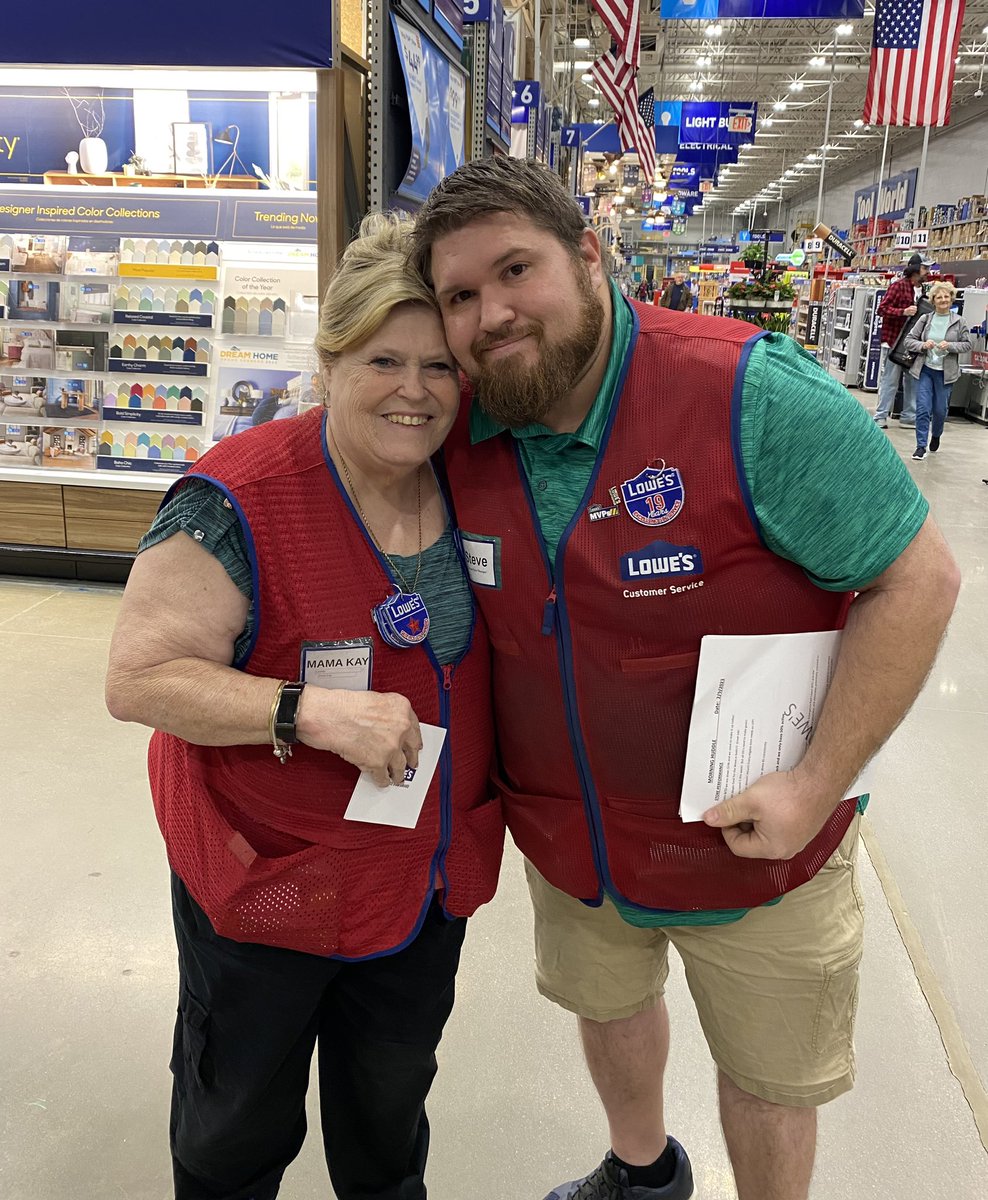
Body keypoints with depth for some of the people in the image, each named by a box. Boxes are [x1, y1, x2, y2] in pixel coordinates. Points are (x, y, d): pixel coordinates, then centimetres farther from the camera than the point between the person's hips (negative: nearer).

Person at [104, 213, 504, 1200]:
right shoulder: (240, 501, -24)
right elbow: (137, 678, -24)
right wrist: (312, 712, -34)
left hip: (430, 882, 5)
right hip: (266, 886, -4)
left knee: (391, 1114, 29)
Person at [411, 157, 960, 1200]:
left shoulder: (750, 394, -26)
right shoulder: (462, 434, -9)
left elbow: (916, 576, -21)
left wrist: (817, 785, -24)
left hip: (754, 844, -5)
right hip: (565, 840, 6)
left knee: (766, 1081, 19)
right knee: (607, 1005, 31)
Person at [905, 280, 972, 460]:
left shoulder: (958, 322, -1)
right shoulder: (925, 319, 0)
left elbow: (968, 344, 3)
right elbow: (909, 340, 2)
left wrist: (950, 346, -14)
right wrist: (923, 345, -16)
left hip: (945, 372, 0)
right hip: (924, 369, 0)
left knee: (940, 409, 9)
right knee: (922, 408, -6)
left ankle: (936, 435, 38)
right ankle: (921, 445, 1)